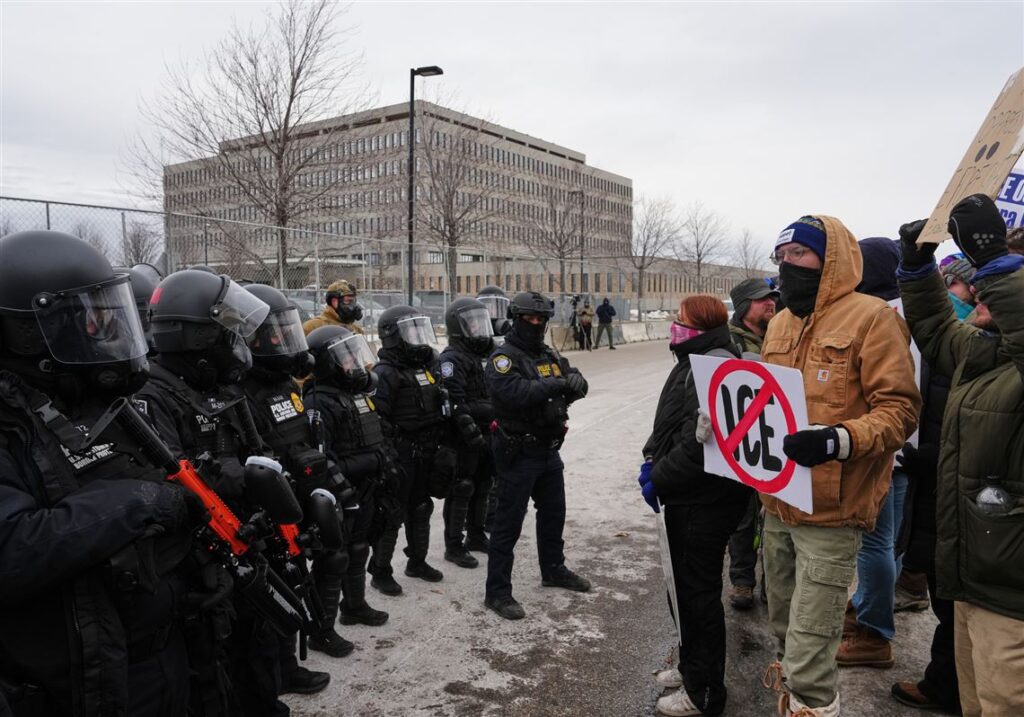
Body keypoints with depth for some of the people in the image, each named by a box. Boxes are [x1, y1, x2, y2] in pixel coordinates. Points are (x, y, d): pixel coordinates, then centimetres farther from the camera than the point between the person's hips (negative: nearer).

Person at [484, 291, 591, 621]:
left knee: (553, 513, 22)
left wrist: (574, 383, -22)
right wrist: (556, 385, -31)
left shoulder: (550, 355, 10)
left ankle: (553, 570, 42)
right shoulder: (503, 357, -14)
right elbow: (514, 393, -31)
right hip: (518, 455, -8)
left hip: (549, 451, 8)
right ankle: (497, 591, 9)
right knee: (508, 523, -1)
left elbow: (577, 385, 1)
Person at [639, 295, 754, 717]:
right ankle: (691, 666, 39)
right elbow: (667, 421, 19)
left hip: (705, 502, -10)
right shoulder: (694, 361, 13)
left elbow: (699, 440, -28)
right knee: (684, 583, 21)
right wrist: (651, 458, 6)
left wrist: (659, 479, -18)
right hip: (685, 498, 10)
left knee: (698, 591, 2)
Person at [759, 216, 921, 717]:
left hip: (829, 511, -7)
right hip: (778, 504, 7)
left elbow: (899, 410, -14)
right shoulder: (779, 323, 11)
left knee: (809, 649, -2)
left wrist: (840, 440, -29)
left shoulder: (870, 317, -11)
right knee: (784, 624, 23)